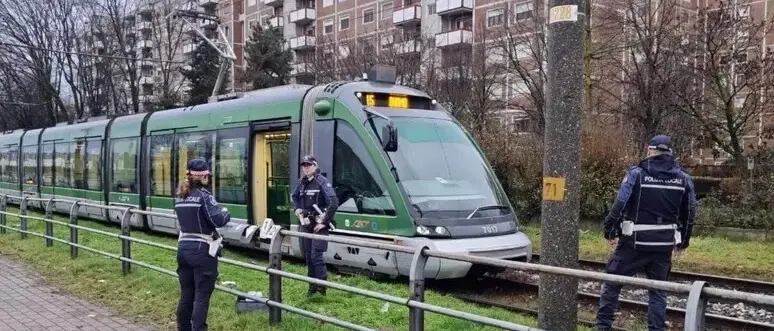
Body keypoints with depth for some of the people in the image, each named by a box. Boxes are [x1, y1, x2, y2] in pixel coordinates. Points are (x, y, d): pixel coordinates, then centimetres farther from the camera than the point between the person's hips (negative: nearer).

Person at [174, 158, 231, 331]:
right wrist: (226, 213, -1)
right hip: (202, 251, -7)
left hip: (183, 248, 7)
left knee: (186, 294, 15)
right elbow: (218, 220, -19)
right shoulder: (203, 195, -13)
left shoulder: (179, 196, 9)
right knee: (202, 297, -2)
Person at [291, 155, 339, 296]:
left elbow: (334, 202, -22)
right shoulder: (301, 182, 8)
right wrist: (297, 209, 9)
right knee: (308, 256, 10)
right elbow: (295, 197, 28)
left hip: (319, 225, -7)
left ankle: (322, 285, -3)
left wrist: (325, 222, -20)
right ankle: (313, 286, 20)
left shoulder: (322, 182, -13)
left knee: (316, 256, -13)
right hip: (306, 224, 7)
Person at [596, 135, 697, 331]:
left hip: (634, 242, -3)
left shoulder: (637, 174, -9)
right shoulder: (684, 179, 5)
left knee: (612, 282, 8)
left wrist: (610, 231, -1)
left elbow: (619, 206, -12)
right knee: (658, 289, 13)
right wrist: (683, 241, 22)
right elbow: (689, 214, 11)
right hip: (664, 244, 4)